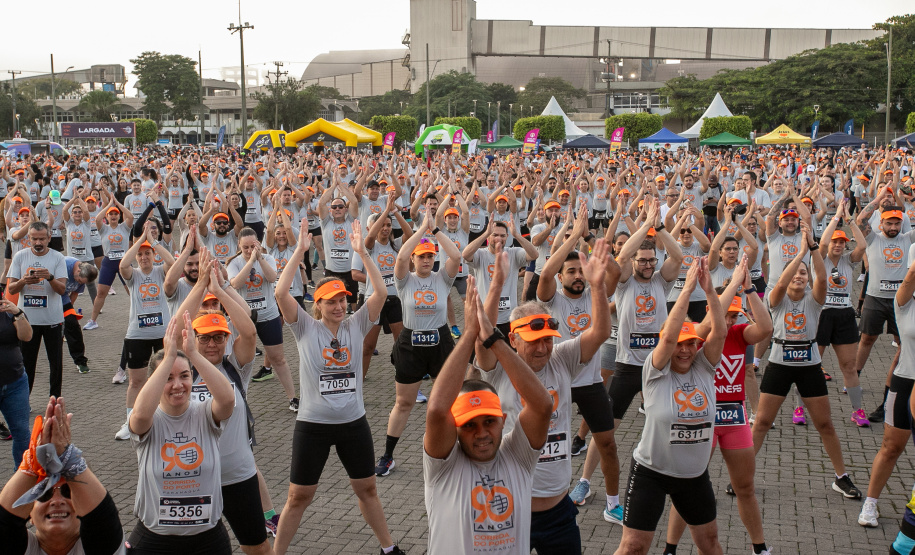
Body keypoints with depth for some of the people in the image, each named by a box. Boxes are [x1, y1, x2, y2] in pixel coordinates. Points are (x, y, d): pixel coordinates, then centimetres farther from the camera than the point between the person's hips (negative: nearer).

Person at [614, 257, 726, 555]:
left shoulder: (703, 369, -3)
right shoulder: (656, 372, -13)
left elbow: (720, 333, -16)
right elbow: (669, 334, -28)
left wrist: (709, 290, -25)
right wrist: (687, 288, -29)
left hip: (694, 474, 4)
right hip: (651, 472, -4)